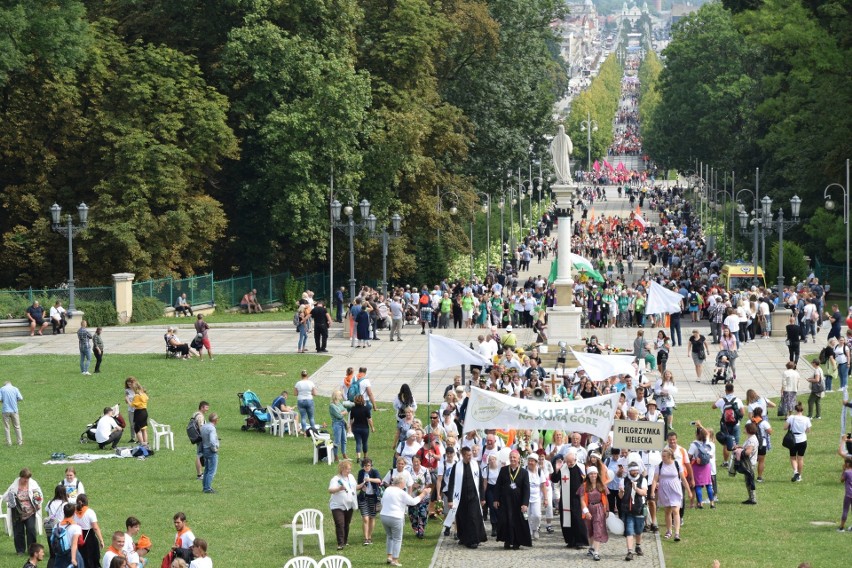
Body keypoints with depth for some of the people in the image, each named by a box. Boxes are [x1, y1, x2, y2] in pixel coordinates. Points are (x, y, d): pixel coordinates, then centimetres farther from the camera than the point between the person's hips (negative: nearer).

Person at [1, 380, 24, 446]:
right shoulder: (15, 389, 2)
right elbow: (20, 398, -5)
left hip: (6, 411, 0)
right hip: (14, 410, 0)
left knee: (7, 427, 7)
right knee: (17, 427, 9)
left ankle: (9, 442, 5)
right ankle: (20, 442, 11)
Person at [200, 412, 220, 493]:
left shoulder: (203, 427, 7)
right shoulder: (211, 428, -20)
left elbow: (201, 438, 14)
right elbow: (212, 441, -30)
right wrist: (214, 449, -15)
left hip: (204, 450, 9)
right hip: (211, 451, -9)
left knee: (207, 470, 18)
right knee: (212, 471, -4)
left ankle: (204, 486, 23)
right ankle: (208, 488, -5)